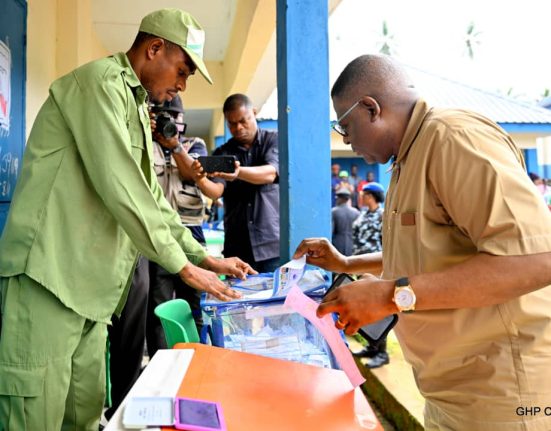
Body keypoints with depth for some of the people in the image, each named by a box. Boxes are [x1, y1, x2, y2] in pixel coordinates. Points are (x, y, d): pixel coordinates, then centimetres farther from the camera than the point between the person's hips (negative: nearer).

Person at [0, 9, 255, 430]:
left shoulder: (137, 108, 21)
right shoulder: (101, 81, -8)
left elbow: (151, 198, 21)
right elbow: (120, 189, -18)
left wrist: (205, 257, 15)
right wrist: (183, 266, -12)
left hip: (88, 283, 9)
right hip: (49, 274, -9)